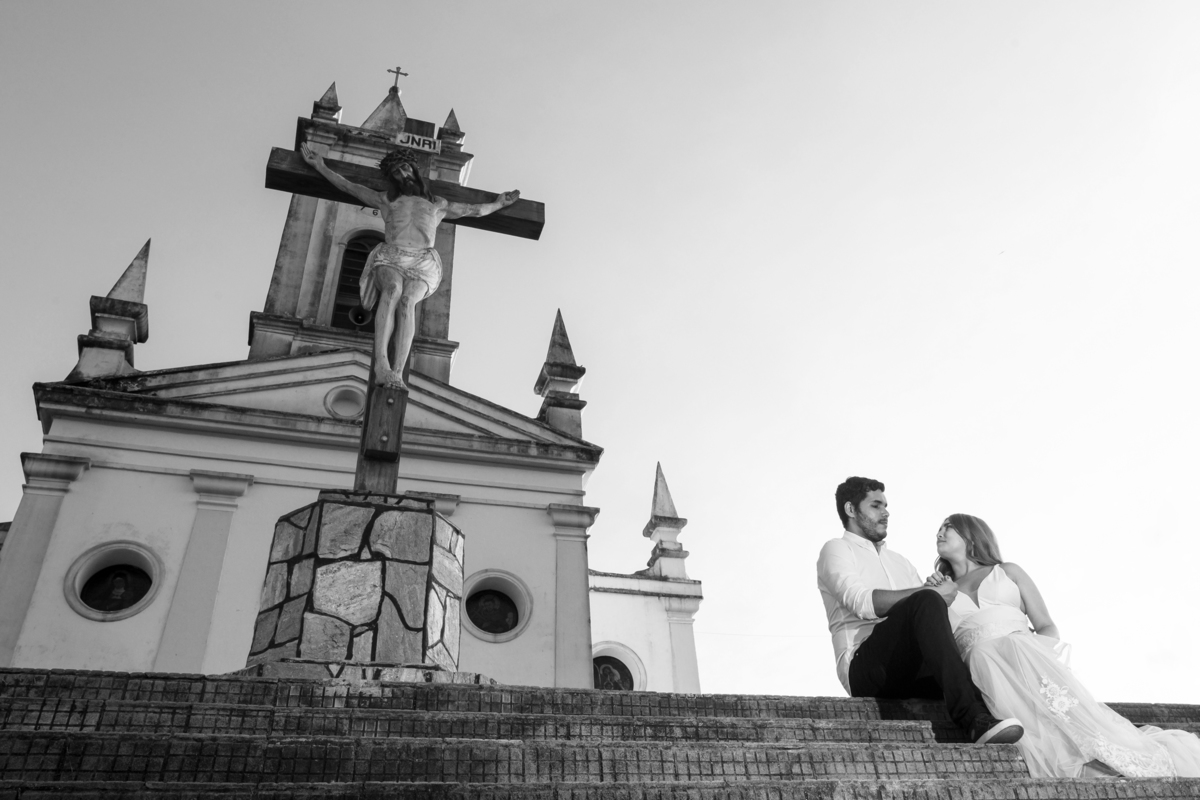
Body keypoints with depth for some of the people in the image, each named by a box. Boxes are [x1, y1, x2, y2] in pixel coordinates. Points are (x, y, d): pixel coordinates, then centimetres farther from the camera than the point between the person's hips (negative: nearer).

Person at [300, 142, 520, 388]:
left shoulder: (438, 204, 29)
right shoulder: (386, 200, 28)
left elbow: (476, 209, 39)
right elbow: (348, 186, 31)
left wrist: (499, 203, 46)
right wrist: (320, 166, 30)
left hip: (423, 263, 0)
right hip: (391, 259, 0)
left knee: (407, 300, -33)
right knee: (393, 288, -36)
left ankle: (397, 372, -47)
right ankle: (380, 364, -50)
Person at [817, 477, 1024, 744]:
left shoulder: (899, 561, 31)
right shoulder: (837, 549, 9)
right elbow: (861, 601, -11)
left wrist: (939, 591, 0)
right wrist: (931, 593, -13)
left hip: (914, 673, 7)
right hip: (864, 668, -6)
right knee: (926, 601, -29)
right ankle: (973, 717, -39)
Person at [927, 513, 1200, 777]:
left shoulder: (1008, 572, 25)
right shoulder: (941, 588, 26)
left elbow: (1047, 626, 15)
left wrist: (1042, 654, -7)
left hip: (1024, 650, 0)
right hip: (978, 659, 0)